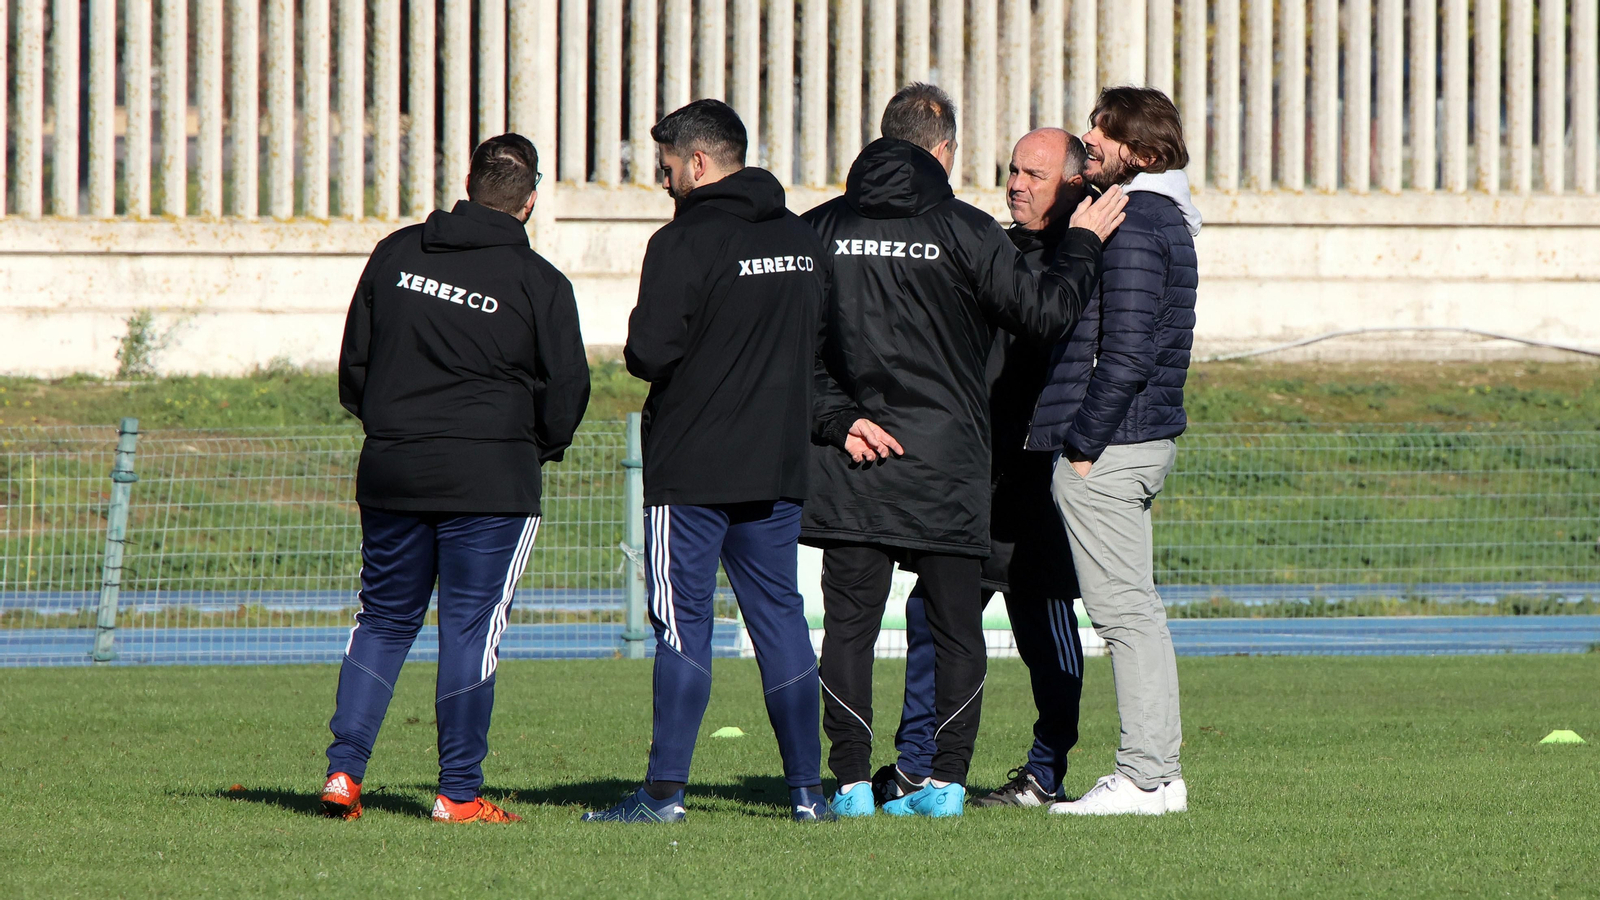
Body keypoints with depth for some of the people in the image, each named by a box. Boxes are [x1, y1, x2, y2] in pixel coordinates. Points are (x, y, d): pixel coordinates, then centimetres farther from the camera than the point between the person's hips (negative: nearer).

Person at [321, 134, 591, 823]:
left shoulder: (396, 254, 7)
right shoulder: (538, 282, -5)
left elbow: (353, 361, 11)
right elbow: (566, 391, -2)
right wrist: (538, 448, 16)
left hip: (390, 471, 4)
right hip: (491, 476, -4)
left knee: (383, 618, 14)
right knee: (472, 627, 0)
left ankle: (344, 768, 5)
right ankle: (459, 792, 1)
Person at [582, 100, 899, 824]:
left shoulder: (684, 243, -12)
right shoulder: (803, 241, 11)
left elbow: (650, 353, -16)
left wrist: (640, 349, 3)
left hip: (690, 469, -6)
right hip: (779, 466, 6)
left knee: (682, 626, -4)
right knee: (780, 619, 10)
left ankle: (665, 790, -7)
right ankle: (807, 788, 9)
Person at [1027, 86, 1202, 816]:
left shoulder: (1131, 226, -15)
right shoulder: (1167, 219, 17)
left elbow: (1125, 352, -22)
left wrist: (1083, 442, -18)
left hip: (1107, 448, -10)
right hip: (1144, 438, 10)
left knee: (1123, 609, -8)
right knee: (1136, 610, 13)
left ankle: (1146, 778, -8)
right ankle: (1156, 773, 16)